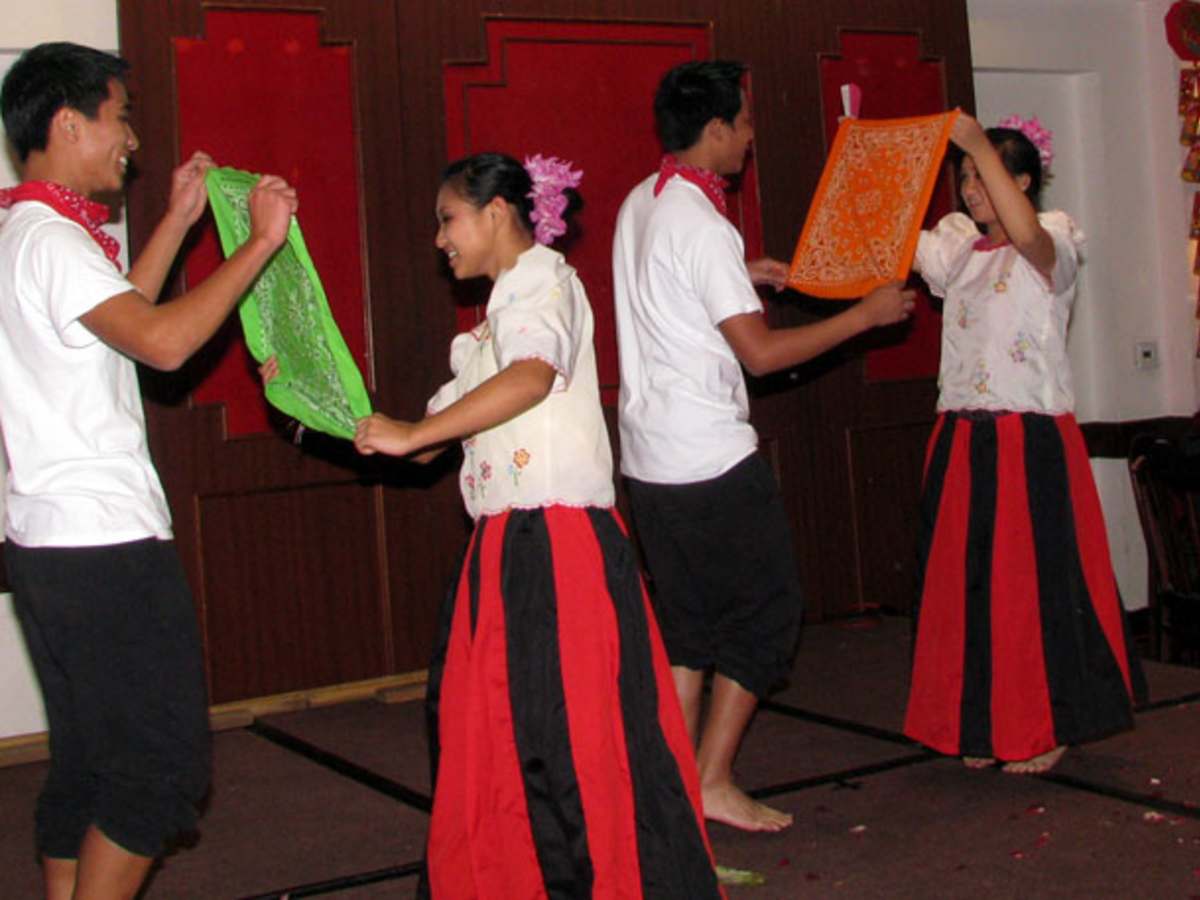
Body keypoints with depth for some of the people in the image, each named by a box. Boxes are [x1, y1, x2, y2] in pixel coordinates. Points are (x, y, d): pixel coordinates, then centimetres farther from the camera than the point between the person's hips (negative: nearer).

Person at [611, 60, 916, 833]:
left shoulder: (641, 205, 11)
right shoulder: (703, 226, -17)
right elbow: (761, 351, -19)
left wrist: (741, 277, 27)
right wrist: (867, 313, -11)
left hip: (651, 456, 9)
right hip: (712, 458, -9)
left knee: (686, 620, 15)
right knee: (766, 608, 4)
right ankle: (714, 781, 6)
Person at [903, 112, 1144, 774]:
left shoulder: (1053, 246, -4)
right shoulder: (958, 248, 14)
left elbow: (1028, 234, -27)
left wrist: (979, 145, -27)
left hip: (1031, 443, -6)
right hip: (961, 439, 6)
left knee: (1034, 582, -2)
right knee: (965, 582, 7)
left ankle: (1045, 728, 12)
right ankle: (981, 726, 19)